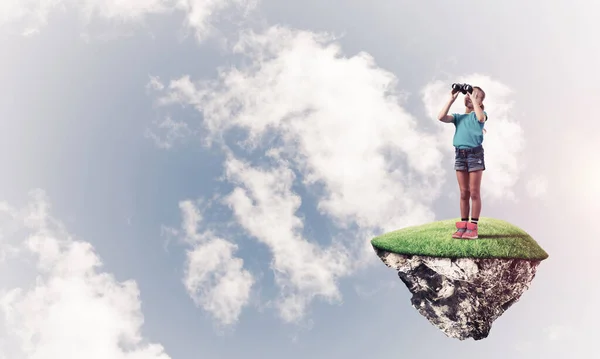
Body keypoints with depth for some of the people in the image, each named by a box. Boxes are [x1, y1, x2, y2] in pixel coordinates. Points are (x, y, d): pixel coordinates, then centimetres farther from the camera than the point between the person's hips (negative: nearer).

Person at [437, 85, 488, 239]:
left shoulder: (481, 113, 6)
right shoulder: (458, 116, 14)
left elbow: (481, 118, -19)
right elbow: (441, 117, -2)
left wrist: (473, 99, -12)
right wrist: (451, 99, -1)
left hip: (475, 153, -4)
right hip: (460, 153, 4)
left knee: (474, 192, -3)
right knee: (463, 193, 7)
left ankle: (473, 227, 0)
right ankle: (462, 226, 10)